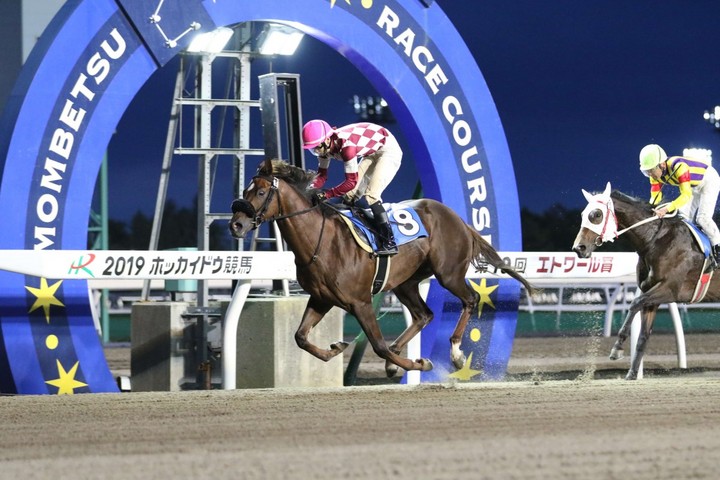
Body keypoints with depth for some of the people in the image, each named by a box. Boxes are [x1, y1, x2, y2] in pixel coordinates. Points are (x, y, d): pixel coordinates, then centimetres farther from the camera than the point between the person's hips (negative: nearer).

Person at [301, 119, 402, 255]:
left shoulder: (346, 145, -36)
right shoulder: (325, 146, -10)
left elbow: (351, 182, -33)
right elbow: (322, 175, -2)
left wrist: (327, 194, -34)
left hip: (388, 150, -9)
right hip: (372, 153, 9)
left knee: (370, 196, -21)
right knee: (350, 195, 5)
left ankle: (389, 243, -22)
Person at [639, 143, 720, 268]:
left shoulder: (679, 167, -41)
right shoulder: (655, 175, -17)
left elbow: (686, 195, -48)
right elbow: (655, 197, -11)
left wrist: (667, 208, -56)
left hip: (709, 181, -8)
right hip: (694, 186, 8)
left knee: (702, 218, -17)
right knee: (685, 217, 2)